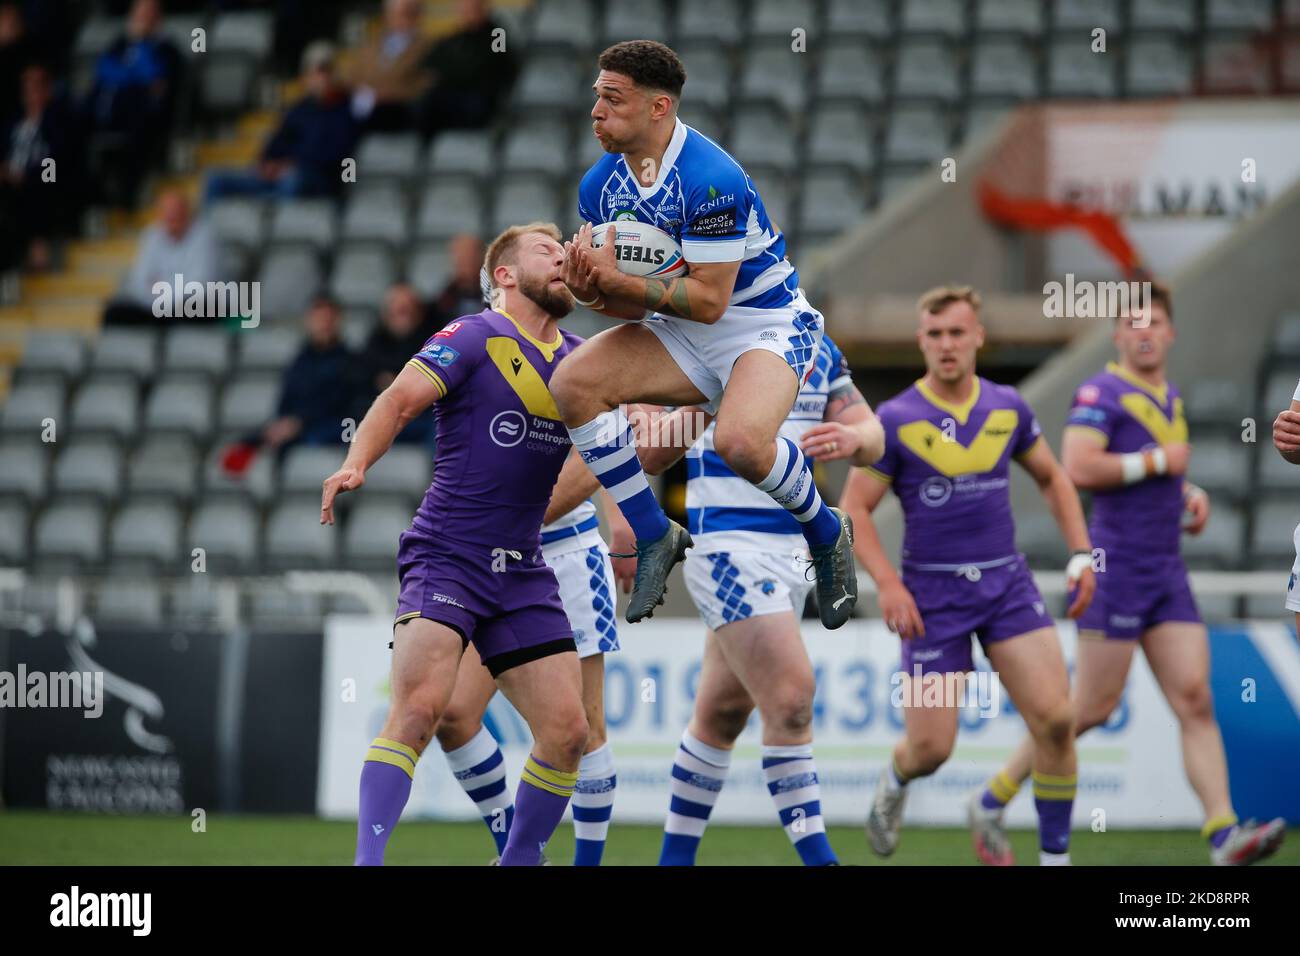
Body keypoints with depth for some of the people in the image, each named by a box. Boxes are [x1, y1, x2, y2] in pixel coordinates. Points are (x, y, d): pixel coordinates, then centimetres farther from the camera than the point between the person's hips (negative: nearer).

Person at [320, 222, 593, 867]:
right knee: (420, 707, -23)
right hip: (446, 557, -6)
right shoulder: (474, 338, -5)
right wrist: (355, 464, -33)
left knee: (567, 730, -2)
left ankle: (519, 861, 15)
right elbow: (399, 401, -16)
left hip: (522, 571, 6)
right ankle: (367, 860, -22)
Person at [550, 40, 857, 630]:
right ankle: (655, 539, -3)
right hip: (683, 337, 7)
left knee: (740, 442, -35)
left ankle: (826, 533, -1)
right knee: (573, 383, -16)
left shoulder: (712, 179, -25)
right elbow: (628, 303, 3)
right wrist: (592, 289, -20)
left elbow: (707, 300, -25)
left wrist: (616, 282, -29)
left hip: (766, 325, -7)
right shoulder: (599, 186, -2)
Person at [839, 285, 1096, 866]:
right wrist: (888, 584, -18)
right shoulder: (895, 420, -8)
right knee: (930, 748, -3)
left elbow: (1052, 478, 19)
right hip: (932, 596, -3)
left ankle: (1055, 856, 1)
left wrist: (1081, 555, 9)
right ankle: (895, 783, 36)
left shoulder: (1008, 408, 4)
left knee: (1055, 720, -12)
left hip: (1007, 584, 3)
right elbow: (853, 509, -6)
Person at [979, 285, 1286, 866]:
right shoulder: (1101, 393, -9)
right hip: (1117, 570, -7)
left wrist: (1191, 493, 13)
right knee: (1094, 705, -4)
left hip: (1167, 575, 7)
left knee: (1195, 699, -5)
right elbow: (1079, 468, -23)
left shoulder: (1169, 398, 17)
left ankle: (1223, 836, -12)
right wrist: (1158, 460, -15)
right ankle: (992, 803, 11)